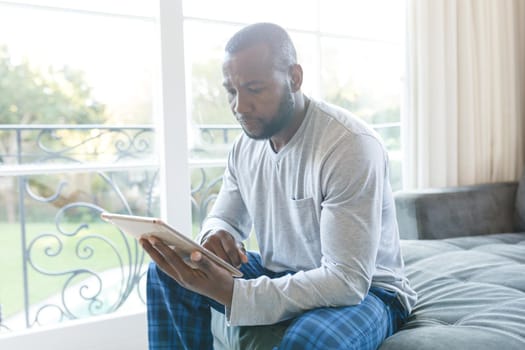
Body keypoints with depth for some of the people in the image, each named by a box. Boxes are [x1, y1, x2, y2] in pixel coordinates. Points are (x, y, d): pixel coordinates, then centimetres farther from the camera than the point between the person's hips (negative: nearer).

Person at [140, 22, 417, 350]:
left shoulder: (351, 145, -26)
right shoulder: (245, 146, -2)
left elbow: (347, 280, -30)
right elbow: (225, 218, 11)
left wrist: (230, 293, -39)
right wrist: (216, 235, -17)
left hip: (365, 289, -6)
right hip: (282, 278, 7)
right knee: (169, 270, -7)